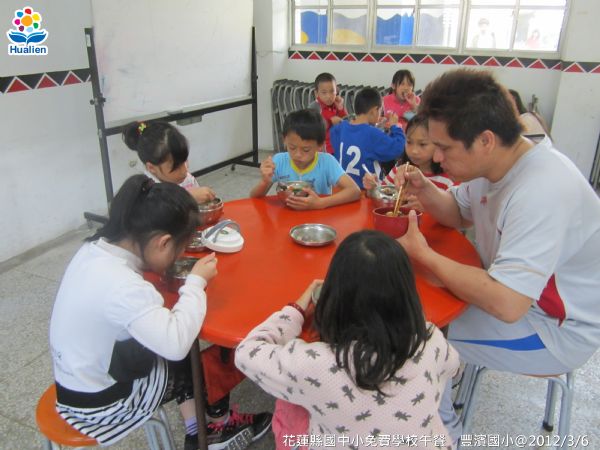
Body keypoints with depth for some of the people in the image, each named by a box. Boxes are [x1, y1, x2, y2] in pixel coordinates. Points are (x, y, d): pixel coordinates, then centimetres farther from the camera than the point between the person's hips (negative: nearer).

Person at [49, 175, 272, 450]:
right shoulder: (121, 285, -35)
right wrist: (196, 281, -24)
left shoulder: (96, 247, -8)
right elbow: (176, 343, -38)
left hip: (80, 376, 7)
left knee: (188, 354, 12)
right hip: (98, 402, -7)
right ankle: (219, 424, 34)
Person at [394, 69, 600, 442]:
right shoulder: (493, 162, -6)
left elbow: (506, 305, -38)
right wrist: (424, 191, -10)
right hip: (515, 294, 8)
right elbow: (458, 214, 12)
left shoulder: (542, 192, -34)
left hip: (558, 329, -8)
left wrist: (423, 254, -26)